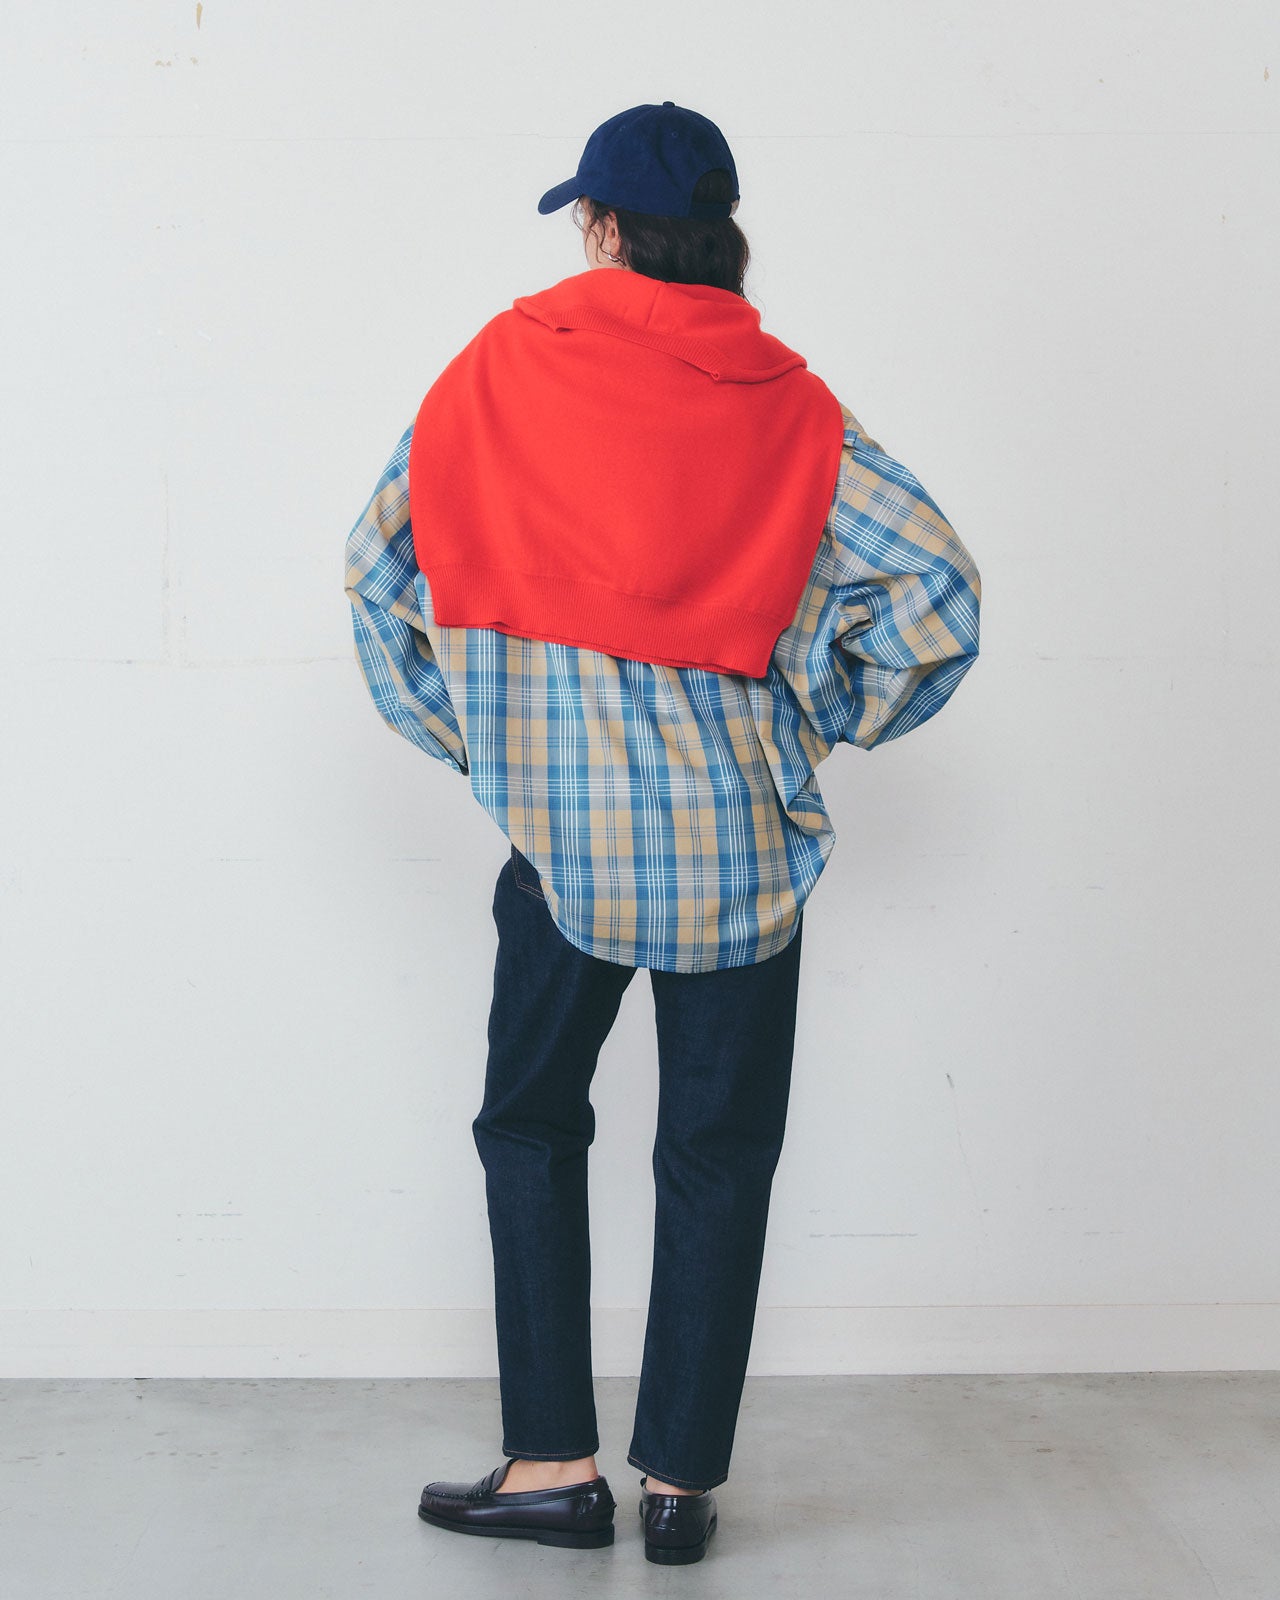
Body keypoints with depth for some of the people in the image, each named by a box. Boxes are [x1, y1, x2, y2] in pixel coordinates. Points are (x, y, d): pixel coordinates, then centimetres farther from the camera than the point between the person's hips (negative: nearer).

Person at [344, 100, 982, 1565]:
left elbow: (382, 562, 1)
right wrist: (827, 716, 5)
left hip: (558, 822, 0)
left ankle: (554, 1463, 13)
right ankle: (682, 1482, 16)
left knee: (531, 1125, 16)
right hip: (738, 826, 1)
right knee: (717, 1152, 10)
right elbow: (935, 581, -9)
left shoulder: (508, 362, -1)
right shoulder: (784, 399, -1)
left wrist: (463, 729, 10)